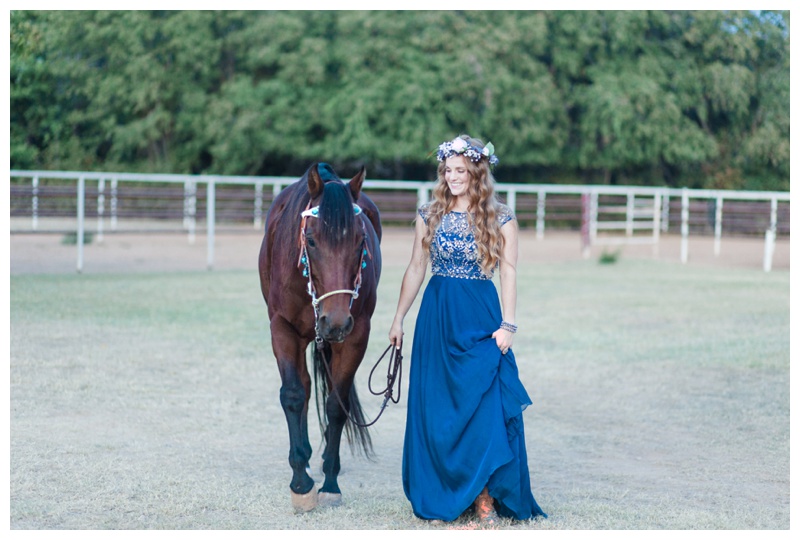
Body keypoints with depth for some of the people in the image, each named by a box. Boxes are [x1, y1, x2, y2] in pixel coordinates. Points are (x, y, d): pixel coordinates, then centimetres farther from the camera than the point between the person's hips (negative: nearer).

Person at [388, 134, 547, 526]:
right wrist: (399, 319, 10)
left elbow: (508, 274, -2)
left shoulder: (500, 219, -1)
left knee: (482, 407, -6)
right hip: (436, 316, 3)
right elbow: (416, 269, 10)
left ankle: (485, 498, -1)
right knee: (434, 409, 5)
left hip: (480, 317, -3)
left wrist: (507, 324, -10)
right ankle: (440, 496, 14)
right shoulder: (429, 215, 6)